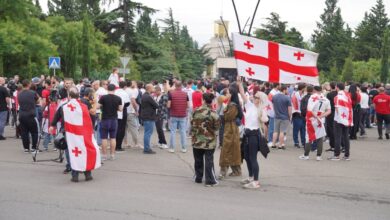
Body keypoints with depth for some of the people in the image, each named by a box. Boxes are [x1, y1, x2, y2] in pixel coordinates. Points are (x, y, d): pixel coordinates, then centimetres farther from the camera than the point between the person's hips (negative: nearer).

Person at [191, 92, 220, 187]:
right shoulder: (213, 114, -13)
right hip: (209, 141, -2)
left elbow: (192, 125, 4)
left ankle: (198, 178, 23)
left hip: (197, 140, 2)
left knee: (198, 160, 14)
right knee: (209, 161, 2)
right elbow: (216, 127, -5)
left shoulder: (196, 112, -5)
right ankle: (210, 180, 4)